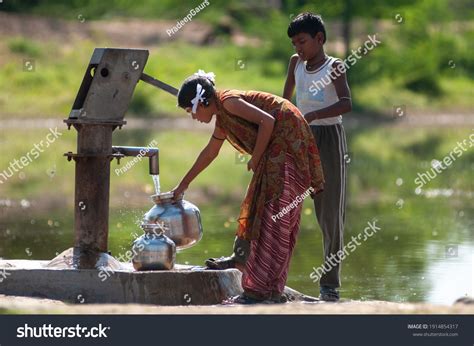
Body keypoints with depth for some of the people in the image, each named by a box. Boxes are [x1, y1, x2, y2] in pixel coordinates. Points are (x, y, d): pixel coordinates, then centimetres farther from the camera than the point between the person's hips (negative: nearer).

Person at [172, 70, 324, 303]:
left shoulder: (229, 101, -11)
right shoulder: (222, 118, 19)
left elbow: (267, 121, -21)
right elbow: (209, 153, 33)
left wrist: (255, 159, -12)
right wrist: (184, 184, 41)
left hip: (287, 142, -10)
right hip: (277, 150, 10)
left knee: (272, 216, -11)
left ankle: (259, 290, -14)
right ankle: (273, 289, 11)